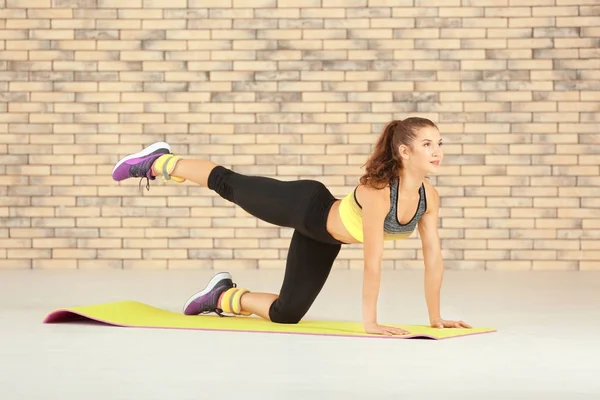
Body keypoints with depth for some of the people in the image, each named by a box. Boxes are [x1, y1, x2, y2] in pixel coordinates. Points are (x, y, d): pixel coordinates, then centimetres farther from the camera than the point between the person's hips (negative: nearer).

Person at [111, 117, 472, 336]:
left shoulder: (429, 197, -21)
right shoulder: (377, 190, -41)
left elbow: (434, 258, -14)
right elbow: (373, 259, -42)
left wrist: (436, 317, -14)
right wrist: (370, 321, -42)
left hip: (324, 237, 6)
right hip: (306, 207, -6)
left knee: (285, 314, 8)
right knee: (230, 186, 18)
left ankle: (227, 297, 35)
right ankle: (160, 162, 41)